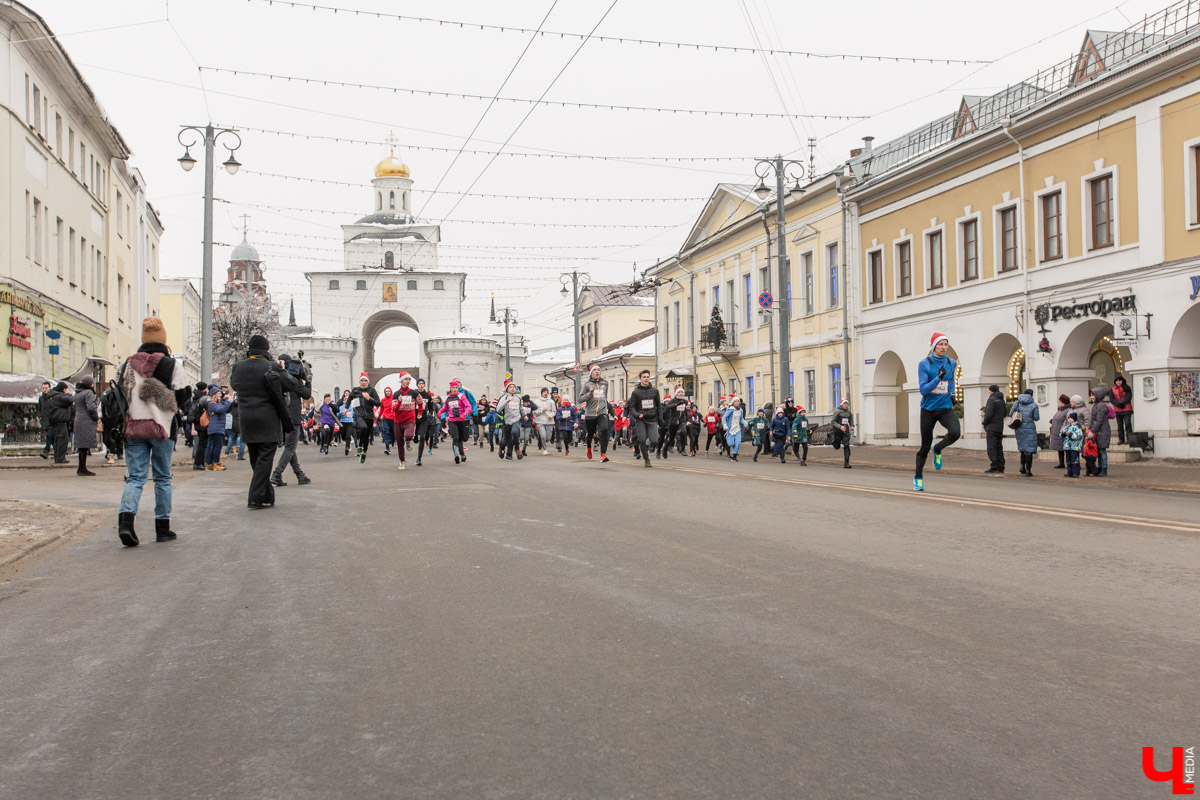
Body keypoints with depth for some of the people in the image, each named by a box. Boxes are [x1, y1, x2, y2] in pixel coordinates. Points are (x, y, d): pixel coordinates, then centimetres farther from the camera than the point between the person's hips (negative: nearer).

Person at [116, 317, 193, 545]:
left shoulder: (128, 363, 5)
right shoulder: (171, 364, -6)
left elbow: (118, 392, 11)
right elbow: (184, 394, -4)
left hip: (134, 428, 2)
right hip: (162, 428, -2)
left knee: (135, 477, 4)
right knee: (163, 477, 8)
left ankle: (125, 518, -18)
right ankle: (163, 527, 12)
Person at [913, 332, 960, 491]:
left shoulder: (952, 363, 4)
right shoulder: (924, 364, -9)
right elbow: (923, 389, -16)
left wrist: (952, 393, 14)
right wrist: (938, 378, -28)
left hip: (946, 408, 3)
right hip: (928, 409, -2)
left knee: (955, 432, -27)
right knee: (925, 446, 5)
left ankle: (938, 449, 6)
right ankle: (918, 477, 26)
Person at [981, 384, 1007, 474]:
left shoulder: (991, 399, -11)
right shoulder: (1002, 400, 14)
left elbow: (989, 414, -18)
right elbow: (1004, 414, 20)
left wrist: (985, 425, -5)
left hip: (992, 427, -8)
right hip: (1000, 427, 8)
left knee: (991, 447, -8)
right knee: (999, 447, 11)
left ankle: (994, 468, -12)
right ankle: (1000, 468, 11)